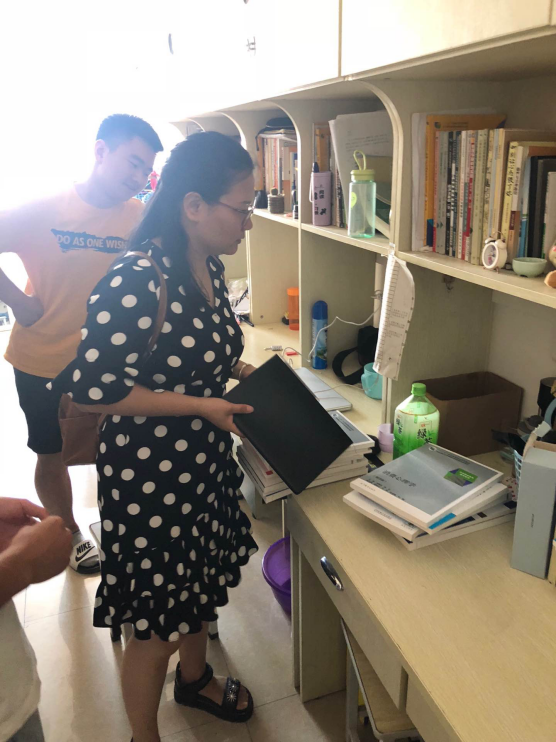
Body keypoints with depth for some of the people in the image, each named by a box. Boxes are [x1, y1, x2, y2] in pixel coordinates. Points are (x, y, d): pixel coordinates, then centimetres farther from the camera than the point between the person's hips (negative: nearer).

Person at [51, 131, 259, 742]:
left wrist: (247, 373, 0)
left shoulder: (208, 267, 0)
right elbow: (91, 389, -24)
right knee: (157, 620, 11)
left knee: (200, 582, 28)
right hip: (149, 475, -8)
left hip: (204, 460, 9)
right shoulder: (135, 284, -27)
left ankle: (194, 678, 56)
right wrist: (203, 406, -22)